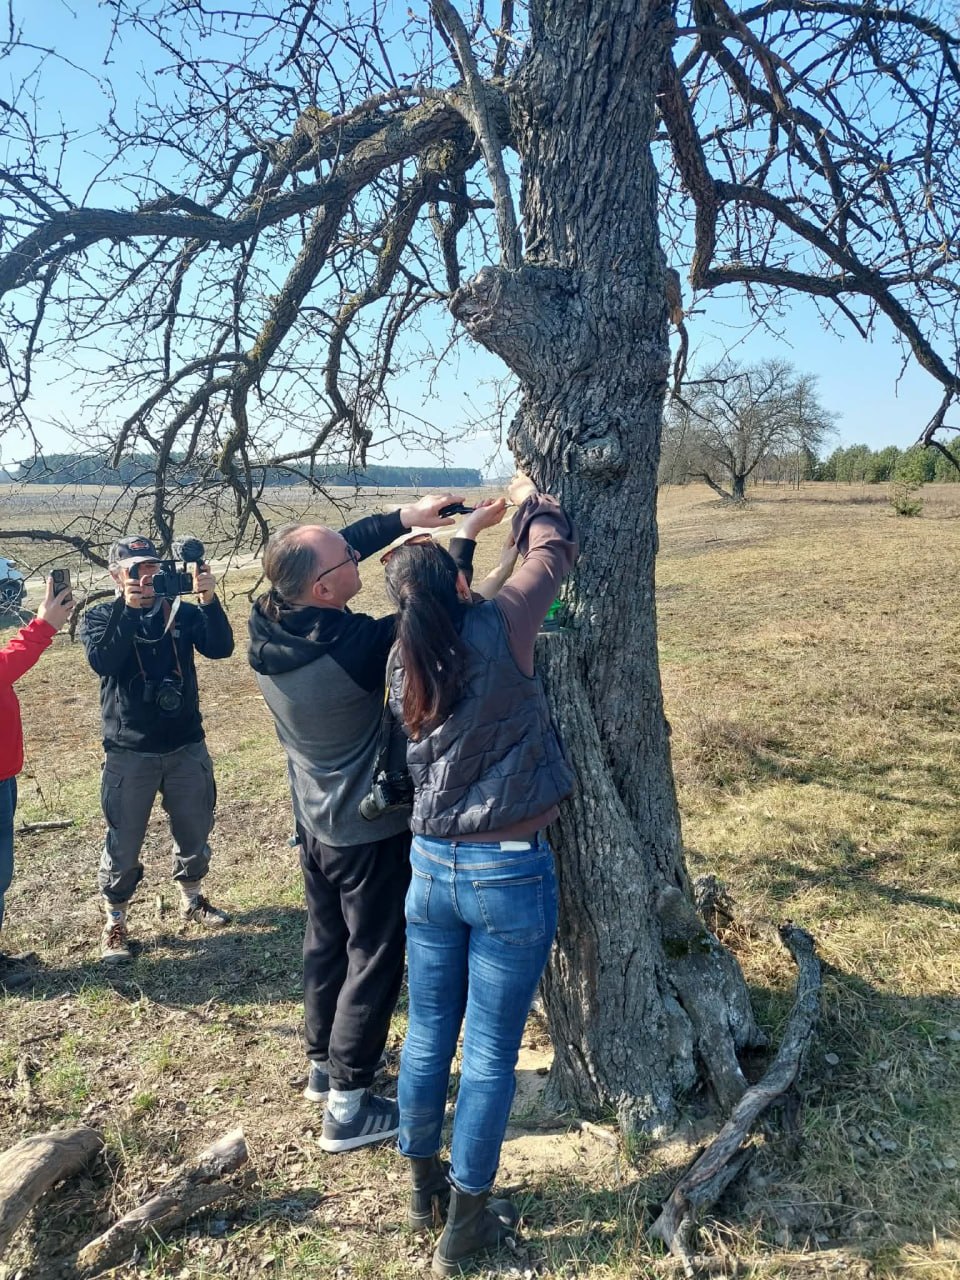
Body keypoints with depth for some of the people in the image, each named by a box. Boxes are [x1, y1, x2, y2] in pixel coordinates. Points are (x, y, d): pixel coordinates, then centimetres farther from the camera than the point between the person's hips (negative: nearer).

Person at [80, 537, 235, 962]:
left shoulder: (182, 612, 1)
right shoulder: (100, 617, -3)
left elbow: (220, 647, -16)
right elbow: (102, 661, -23)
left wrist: (209, 599, -30)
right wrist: (128, 607, -30)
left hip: (187, 747, 3)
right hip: (129, 753, -2)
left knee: (194, 832, 16)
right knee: (123, 845, 5)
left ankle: (192, 899, 39)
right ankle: (115, 923, 24)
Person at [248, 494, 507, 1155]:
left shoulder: (268, 628, -12)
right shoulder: (354, 648, -32)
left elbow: (339, 547, 1)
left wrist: (406, 518, -3)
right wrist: (466, 536, -6)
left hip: (315, 822, 8)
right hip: (371, 831, -7)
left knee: (326, 941, 24)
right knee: (374, 959, 9)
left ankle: (324, 1062, 42)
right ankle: (348, 1106, 20)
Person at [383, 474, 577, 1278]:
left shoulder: (406, 669, 1)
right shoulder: (497, 632, -13)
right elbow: (552, 555, 2)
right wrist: (533, 501, 21)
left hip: (432, 868, 5)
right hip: (510, 875, -5)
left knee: (429, 1032, 20)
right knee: (490, 1052, 9)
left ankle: (422, 1177, 40)